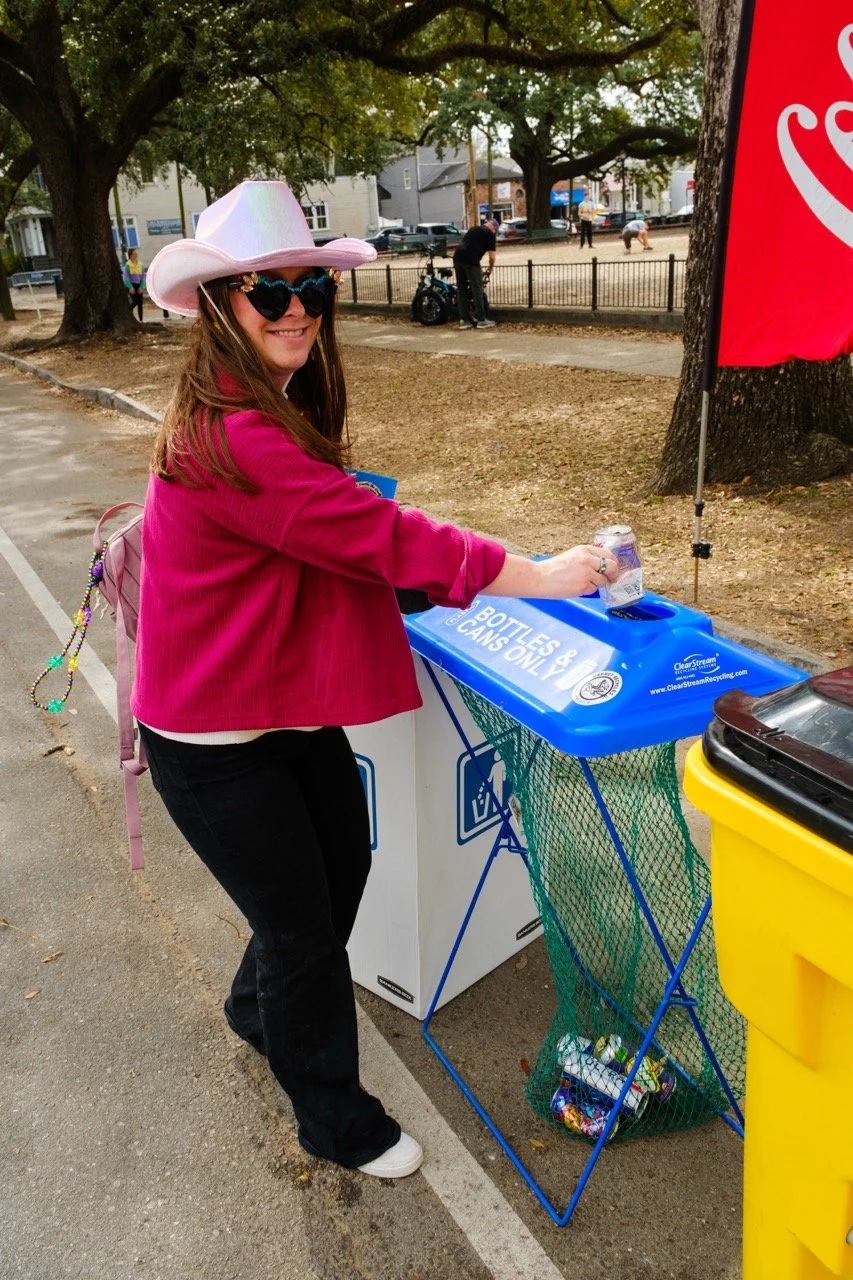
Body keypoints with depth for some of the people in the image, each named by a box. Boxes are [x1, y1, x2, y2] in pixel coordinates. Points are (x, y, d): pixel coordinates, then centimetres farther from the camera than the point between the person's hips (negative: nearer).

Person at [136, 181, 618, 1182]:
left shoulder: (273, 413, 4)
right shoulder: (229, 439, -29)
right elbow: (376, 535, -30)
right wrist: (542, 576, -24)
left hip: (289, 706, 9)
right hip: (217, 745, -9)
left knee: (342, 865, 24)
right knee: (305, 927, 7)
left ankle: (259, 1008, 53)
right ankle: (335, 1119, 34)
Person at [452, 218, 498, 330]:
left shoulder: (472, 229, 28)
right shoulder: (490, 234, 8)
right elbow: (492, 257, 4)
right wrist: (489, 270, 23)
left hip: (457, 258, 6)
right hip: (471, 261, -6)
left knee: (461, 289, 11)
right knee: (477, 289, 0)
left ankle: (464, 320, 12)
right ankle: (481, 320, 2)